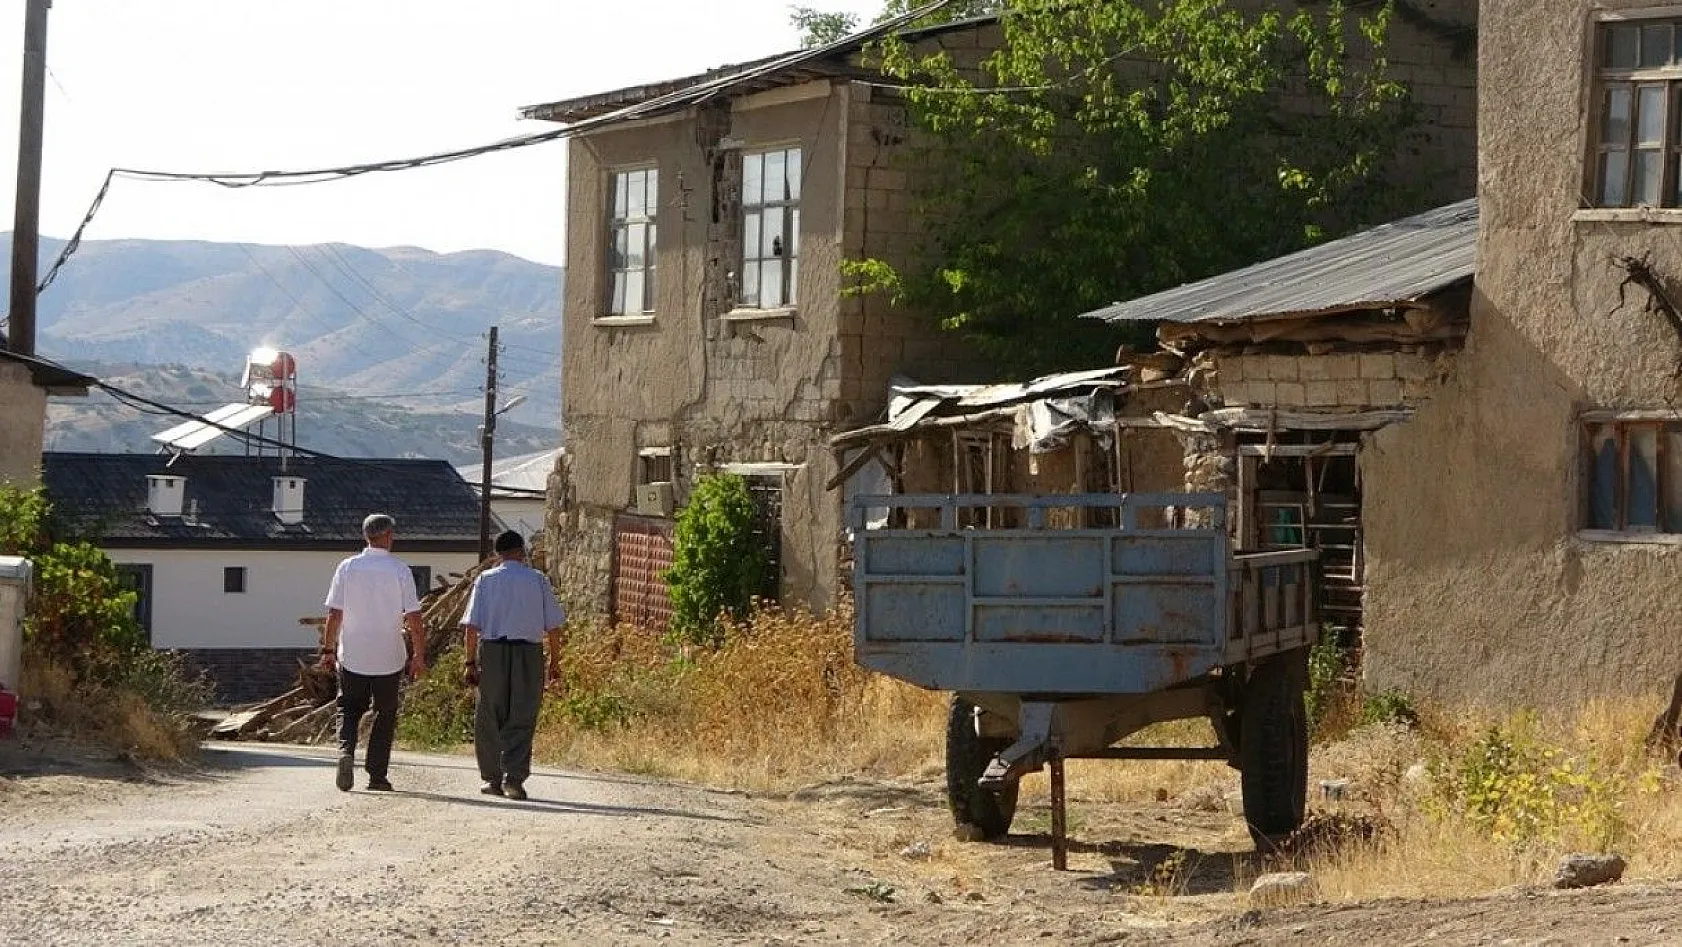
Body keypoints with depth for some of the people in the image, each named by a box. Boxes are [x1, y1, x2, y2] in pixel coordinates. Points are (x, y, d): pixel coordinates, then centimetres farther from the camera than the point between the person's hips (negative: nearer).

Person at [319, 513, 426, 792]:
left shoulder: (348, 567, -2)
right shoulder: (400, 570, -7)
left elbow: (334, 614, -2)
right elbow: (413, 618, -8)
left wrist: (328, 649, 8)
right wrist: (419, 655, 0)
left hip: (352, 657, 1)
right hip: (389, 659, -1)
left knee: (349, 709, 12)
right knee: (385, 714, 12)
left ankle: (346, 750, -15)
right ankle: (377, 775, 10)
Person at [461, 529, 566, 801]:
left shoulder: (485, 580, 5)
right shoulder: (538, 580, 5)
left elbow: (472, 626, -1)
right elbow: (553, 626, 4)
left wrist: (471, 662, 1)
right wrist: (555, 661, 12)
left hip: (492, 650, 0)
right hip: (529, 653, 0)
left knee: (489, 720, 10)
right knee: (522, 721, 2)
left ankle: (492, 779, 13)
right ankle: (514, 780, -8)